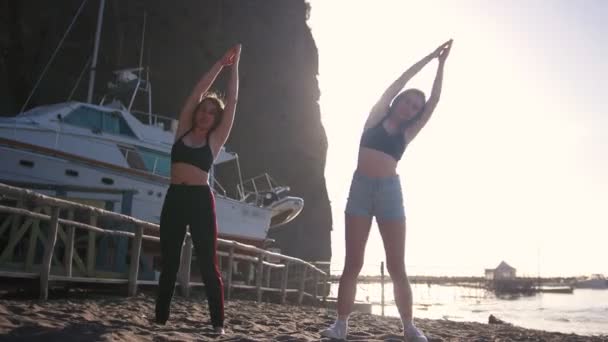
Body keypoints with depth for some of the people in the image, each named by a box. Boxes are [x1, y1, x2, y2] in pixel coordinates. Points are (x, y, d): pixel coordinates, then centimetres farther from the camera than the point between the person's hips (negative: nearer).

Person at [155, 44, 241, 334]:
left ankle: (218, 323, 3)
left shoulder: (215, 140, 5)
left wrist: (234, 66, 7)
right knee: (168, 263, 8)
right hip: (174, 198, 3)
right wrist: (220, 64, 11)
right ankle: (161, 318, 17)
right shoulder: (183, 131, 10)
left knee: (208, 264, -2)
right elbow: (198, 91, 8)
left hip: (200, 200, -2)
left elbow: (232, 100, 3)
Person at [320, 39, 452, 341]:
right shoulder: (376, 117, 10)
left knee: (397, 266, -1)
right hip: (361, 188, -1)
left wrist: (441, 65, 14)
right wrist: (429, 57, 13)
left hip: (390, 191, 2)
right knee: (352, 263, -4)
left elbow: (433, 103, 11)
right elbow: (398, 84, 8)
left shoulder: (406, 134, 14)